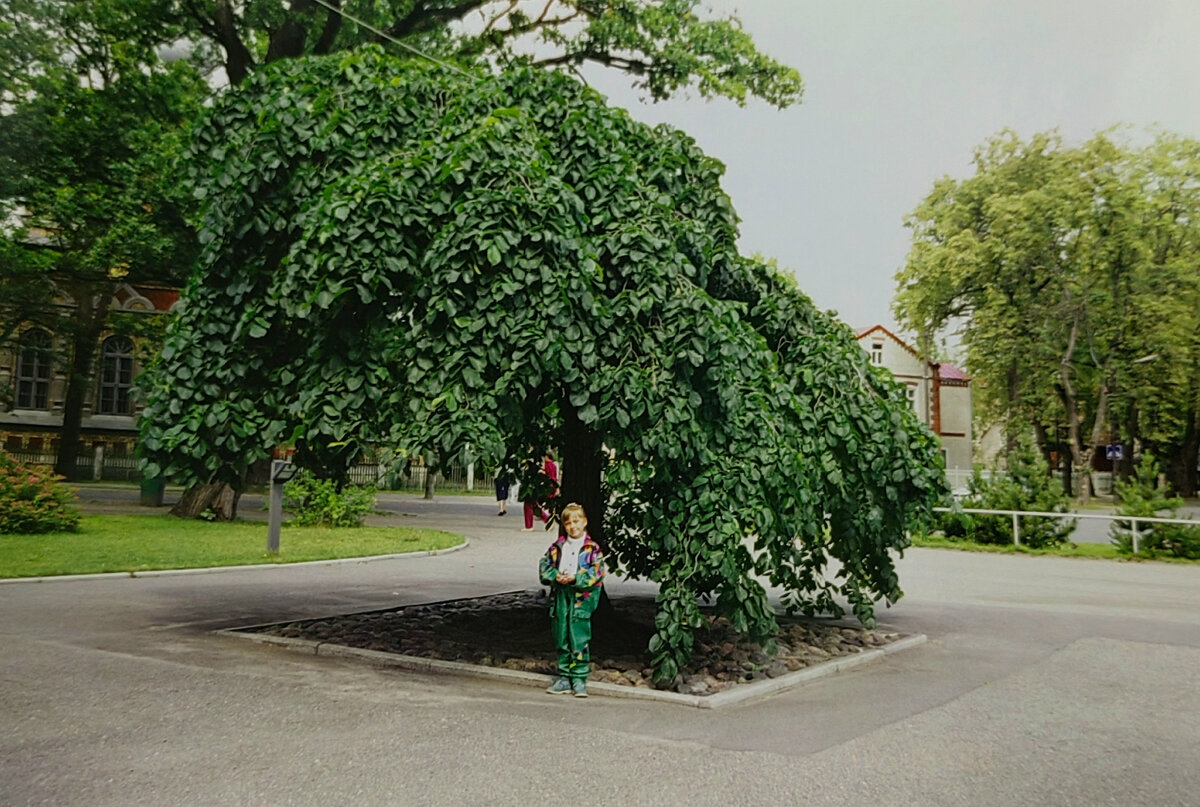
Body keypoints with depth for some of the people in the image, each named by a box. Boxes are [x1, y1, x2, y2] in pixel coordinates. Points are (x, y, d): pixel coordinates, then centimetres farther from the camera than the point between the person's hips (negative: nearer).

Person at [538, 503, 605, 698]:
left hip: (582, 596, -4)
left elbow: (598, 571, -8)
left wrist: (575, 578, -17)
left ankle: (579, 680, 4)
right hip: (559, 595, 4)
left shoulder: (592, 548, 0)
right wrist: (556, 576, -12)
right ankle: (564, 678, 21)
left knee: (579, 640, -5)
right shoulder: (557, 546, 10)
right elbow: (544, 565, 7)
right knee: (561, 640, 11)